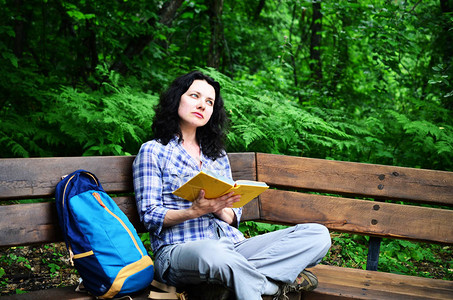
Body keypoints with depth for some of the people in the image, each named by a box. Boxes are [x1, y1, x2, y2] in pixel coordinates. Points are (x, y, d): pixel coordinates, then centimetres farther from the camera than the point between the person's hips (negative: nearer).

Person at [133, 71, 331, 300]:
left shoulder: (218, 154, 23)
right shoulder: (153, 151, 7)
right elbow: (149, 215, -1)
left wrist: (221, 210, -6)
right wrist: (194, 211, -18)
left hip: (231, 245, 6)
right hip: (178, 250, -5)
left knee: (317, 235, -12)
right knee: (214, 253, -44)